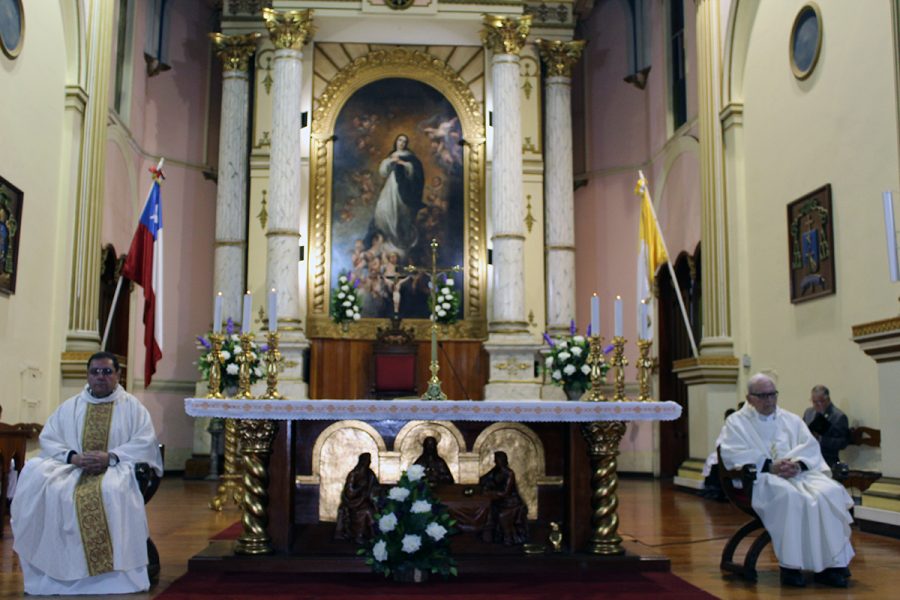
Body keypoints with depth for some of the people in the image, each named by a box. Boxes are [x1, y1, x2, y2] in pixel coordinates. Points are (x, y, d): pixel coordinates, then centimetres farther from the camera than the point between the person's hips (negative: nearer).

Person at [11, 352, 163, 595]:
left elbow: (145, 442, -4)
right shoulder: (69, 407, 15)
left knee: (113, 492, -38)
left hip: (116, 469, -3)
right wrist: (73, 457, -13)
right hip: (72, 469, 3)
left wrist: (110, 456, -18)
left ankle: (116, 573, -29)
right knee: (39, 484, -27)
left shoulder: (132, 406, 7)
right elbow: (48, 439, 8)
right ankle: (55, 571, -18)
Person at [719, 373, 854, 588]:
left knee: (830, 492, -26)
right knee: (789, 496, -37)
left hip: (799, 473, 4)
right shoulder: (736, 422, 10)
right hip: (761, 478, -4)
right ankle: (790, 566, -28)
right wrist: (770, 466, -18)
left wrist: (798, 464, -13)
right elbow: (733, 455, -6)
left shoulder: (792, 420, 24)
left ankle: (831, 563, -22)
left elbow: (811, 447, 10)